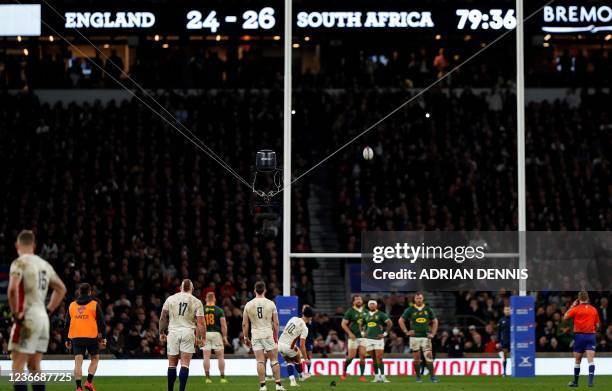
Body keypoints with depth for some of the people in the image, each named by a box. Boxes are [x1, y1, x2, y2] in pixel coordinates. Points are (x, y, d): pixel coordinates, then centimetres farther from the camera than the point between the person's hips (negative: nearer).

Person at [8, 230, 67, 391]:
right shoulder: (44, 264, 13)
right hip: (43, 318, 7)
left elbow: (13, 289, -25)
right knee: (34, 366, 13)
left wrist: (15, 314, -15)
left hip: (27, 318, -7)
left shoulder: (20, 263, -9)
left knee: (18, 364, -6)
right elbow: (61, 289, 23)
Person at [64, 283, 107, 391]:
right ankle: (89, 381, 1)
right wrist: (103, 337, 3)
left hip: (76, 337, 2)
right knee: (95, 358, 15)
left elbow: (67, 324, 13)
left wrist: (67, 339, 19)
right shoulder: (95, 305, 2)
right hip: (91, 337, -2)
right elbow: (101, 322, -1)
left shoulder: (72, 305, 11)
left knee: (78, 362, -1)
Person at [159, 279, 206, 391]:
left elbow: (163, 318, 6)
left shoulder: (170, 299, 6)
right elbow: (200, 323, -3)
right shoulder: (196, 302, 1)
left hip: (173, 331, 1)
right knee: (185, 364, -3)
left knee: (172, 364, 9)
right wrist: (203, 338, 2)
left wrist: (161, 333, 15)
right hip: (188, 332, -1)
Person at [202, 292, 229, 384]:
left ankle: (207, 378, -3)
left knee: (206, 357, 2)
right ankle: (223, 377, 6)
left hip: (205, 334, 1)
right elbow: (223, 325, -5)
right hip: (216, 333, -1)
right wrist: (225, 337, 0)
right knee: (220, 356, 7)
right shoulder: (219, 310, -1)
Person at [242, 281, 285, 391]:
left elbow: (245, 324, 4)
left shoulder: (248, 305, 2)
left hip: (255, 335, 1)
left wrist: (246, 338, 13)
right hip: (268, 334, -1)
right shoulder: (270, 303, -1)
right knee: (274, 360, 5)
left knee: (260, 362, 0)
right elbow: (276, 323, 1)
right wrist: (276, 337, 11)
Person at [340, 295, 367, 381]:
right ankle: (344, 371, 18)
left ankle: (362, 375, -1)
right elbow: (343, 324, -4)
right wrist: (350, 333, -13)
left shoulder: (364, 311, 9)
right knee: (351, 356, -5)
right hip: (353, 337, -4)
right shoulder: (350, 311, -4)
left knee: (362, 356, -4)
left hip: (363, 336, 4)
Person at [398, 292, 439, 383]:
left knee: (429, 356, -8)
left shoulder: (428, 309, 6)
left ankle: (432, 376, -7)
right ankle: (418, 377, 11)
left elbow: (435, 321, 15)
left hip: (426, 337, 0)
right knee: (416, 358, 2)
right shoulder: (410, 310, 2)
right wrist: (406, 332, 1)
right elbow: (401, 321, 8)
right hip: (415, 337, 0)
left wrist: (432, 333, 6)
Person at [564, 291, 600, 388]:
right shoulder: (593, 309, 5)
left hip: (580, 335, -1)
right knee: (591, 359, -7)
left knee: (578, 360, 11)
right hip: (591, 335, 1)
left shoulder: (576, 309, -4)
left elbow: (565, 318, 9)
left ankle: (575, 382, 23)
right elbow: (597, 325, 8)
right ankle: (590, 381, -24)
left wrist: (572, 306, 14)